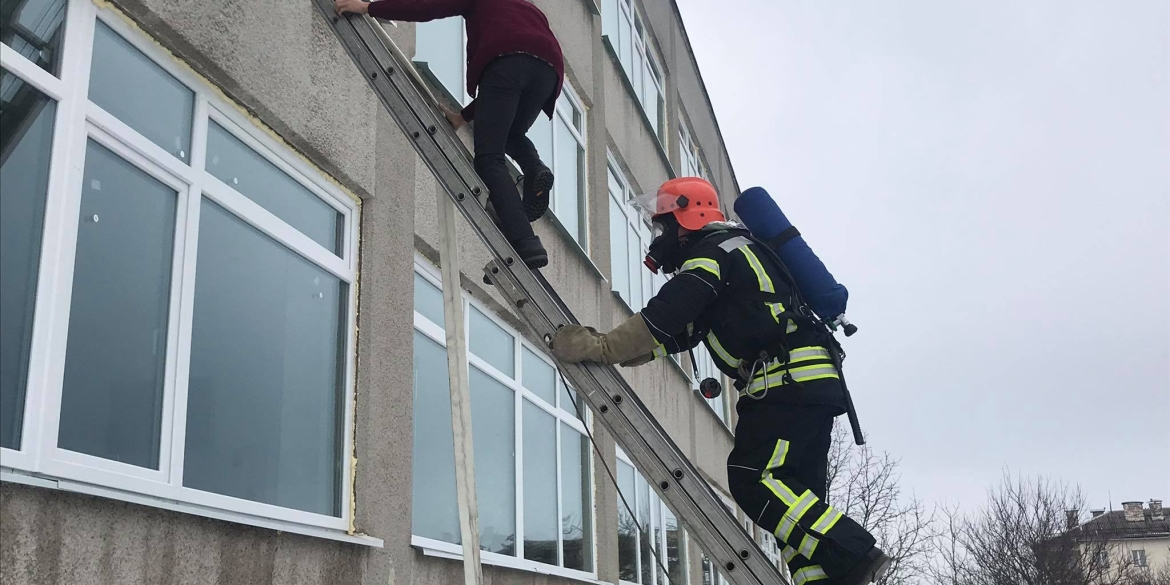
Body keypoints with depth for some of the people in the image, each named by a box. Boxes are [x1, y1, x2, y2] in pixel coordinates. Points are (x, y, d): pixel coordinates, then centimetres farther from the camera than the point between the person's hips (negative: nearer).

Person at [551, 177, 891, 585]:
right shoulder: (731, 252, 29)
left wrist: (600, 347, -9)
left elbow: (666, 315, -14)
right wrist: (608, 348, 19)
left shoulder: (714, 249, -2)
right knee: (792, 498, 5)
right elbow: (678, 333, 27)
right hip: (811, 385, 10)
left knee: (753, 481, -17)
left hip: (792, 381, -10)